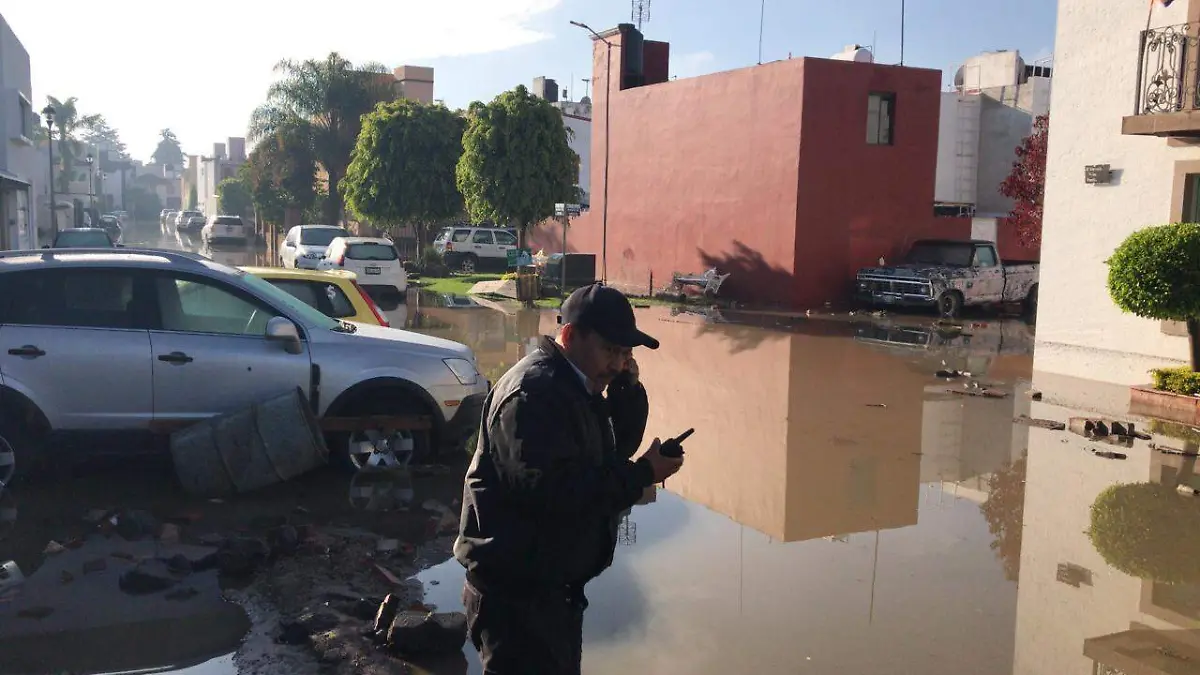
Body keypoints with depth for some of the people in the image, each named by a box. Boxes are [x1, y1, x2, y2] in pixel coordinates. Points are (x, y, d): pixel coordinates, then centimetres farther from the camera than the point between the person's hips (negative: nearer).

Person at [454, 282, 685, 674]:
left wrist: (628, 389, -1)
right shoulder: (533, 393, -22)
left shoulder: (576, 386, 12)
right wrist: (643, 474, -25)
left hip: (556, 585, 10)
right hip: (517, 592, -10)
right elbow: (552, 490, -31)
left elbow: (620, 445, 15)